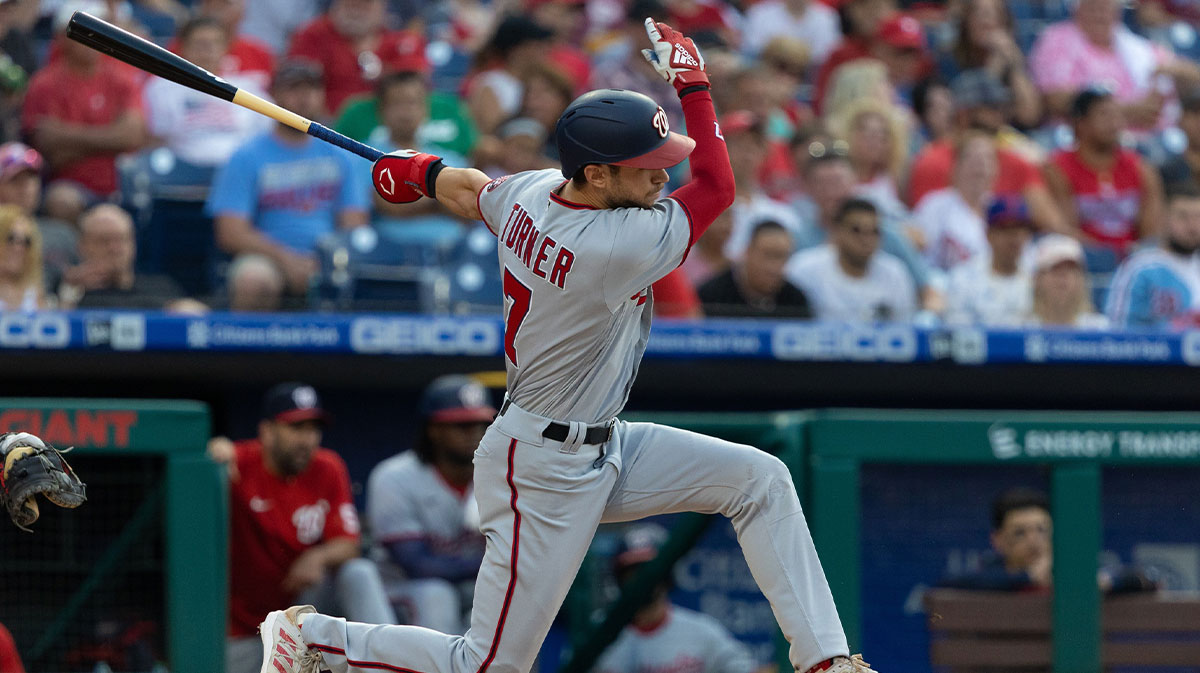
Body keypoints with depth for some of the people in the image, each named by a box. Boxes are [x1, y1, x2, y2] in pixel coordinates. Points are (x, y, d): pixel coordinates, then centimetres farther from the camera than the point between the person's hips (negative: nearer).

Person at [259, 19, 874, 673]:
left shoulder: (528, 192, -5)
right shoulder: (620, 245, -29)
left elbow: (464, 188, 17)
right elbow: (717, 184, -16)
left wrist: (419, 171, 37)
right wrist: (692, 81, -9)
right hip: (547, 473, -10)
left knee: (759, 479, 3)